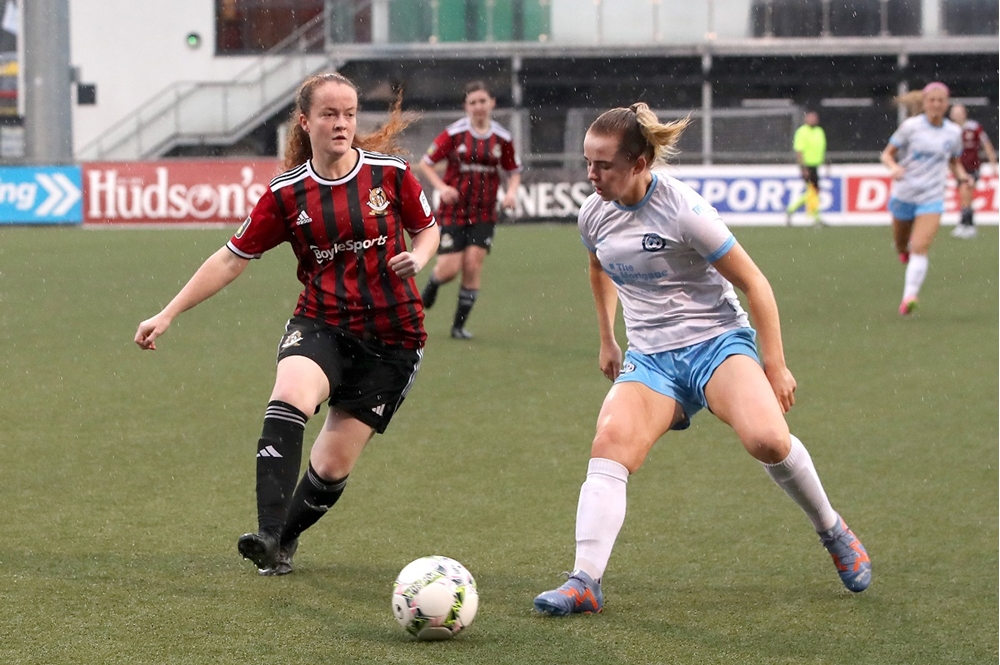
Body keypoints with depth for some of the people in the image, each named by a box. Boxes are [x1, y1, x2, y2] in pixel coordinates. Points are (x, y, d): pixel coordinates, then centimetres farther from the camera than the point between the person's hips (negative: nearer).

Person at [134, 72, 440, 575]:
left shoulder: (390, 173, -3)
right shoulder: (287, 193, -1)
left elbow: (427, 228, 13)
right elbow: (233, 258, 4)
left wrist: (416, 259, -10)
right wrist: (167, 315, 2)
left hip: (392, 337, 0)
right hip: (320, 323, 0)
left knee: (334, 464, -2)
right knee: (290, 395, -33)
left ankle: (285, 538, 28)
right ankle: (268, 537, -40)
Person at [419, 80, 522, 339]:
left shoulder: (502, 138, 1)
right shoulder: (454, 133, -8)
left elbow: (514, 172, 14)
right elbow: (426, 163, -2)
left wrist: (511, 192, -7)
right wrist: (442, 187, -17)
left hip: (484, 213, 2)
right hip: (453, 210, -2)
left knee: (473, 265, -8)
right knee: (449, 269, -8)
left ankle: (459, 325, 5)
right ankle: (431, 287, 31)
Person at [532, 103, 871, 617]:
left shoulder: (683, 212, -17)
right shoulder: (593, 214, 2)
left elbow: (754, 284, -10)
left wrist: (775, 367, -9)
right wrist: (607, 340, 32)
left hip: (717, 341, -5)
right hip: (650, 358, 5)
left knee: (767, 439, -30)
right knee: (609, 443, -24)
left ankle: (833, 532, -2)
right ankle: (586, 582, -28)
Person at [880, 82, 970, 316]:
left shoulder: (954, 132, 2)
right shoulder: (910, 126, -6)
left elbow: (954, 162, 17)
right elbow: (887, 154, -3)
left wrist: (960, 174, -4)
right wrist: (894, 167, -24)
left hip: (932, 198, 0)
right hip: (904, 195, 0)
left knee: (920, 249, -16)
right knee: (902, 247, 15)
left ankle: (909, 297, -21)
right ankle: (905, 251, 53)